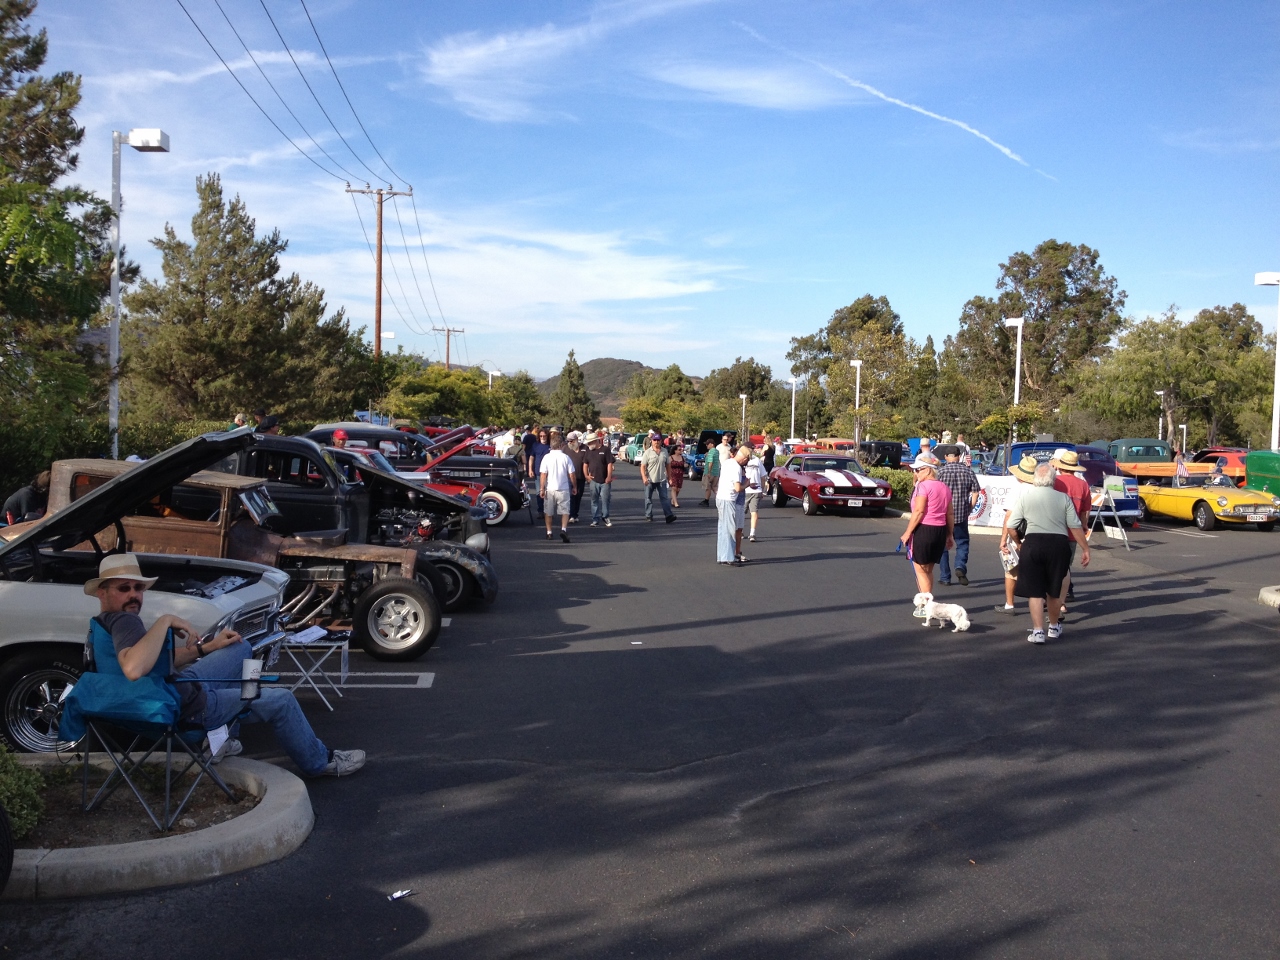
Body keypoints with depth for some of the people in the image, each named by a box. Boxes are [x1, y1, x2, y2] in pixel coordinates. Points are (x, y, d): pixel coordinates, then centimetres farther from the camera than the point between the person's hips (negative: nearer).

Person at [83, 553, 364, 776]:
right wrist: (165, 622, -38)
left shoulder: (104, 623, 4)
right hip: (184, 706, -10)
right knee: (281, 701, 1)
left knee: (241, 648, 25)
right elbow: (134, 669, -50)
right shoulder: (122, 621, -28)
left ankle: (221, 735, 27)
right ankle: (319, 762, 22)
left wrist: (207, 647, 5)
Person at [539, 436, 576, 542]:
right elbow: (571, 474, -2)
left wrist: (542, 488, -3)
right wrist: (574, 486, 11)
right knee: (565, 511, 4)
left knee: (548, 512, 14)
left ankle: (549, 532, 21)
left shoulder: (546, 457, -5)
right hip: (563, 489, -1)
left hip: (549, 489, 1)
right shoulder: (565, 457, -5)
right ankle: (564, 529, -16)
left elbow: (543, 474, -8)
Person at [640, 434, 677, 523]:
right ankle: (648, 516, 18)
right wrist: (644, 477, -20)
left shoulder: (665, 452, 6)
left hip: (661, 480, 2)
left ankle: (668, 516, -8)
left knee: (664, 498, -2)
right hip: (650, 480, -2)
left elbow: (668, 465, 13)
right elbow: (643, 466, -8)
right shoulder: (647, 453, -4)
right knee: (648, 498, 8)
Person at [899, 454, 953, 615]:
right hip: (941, 530, 8)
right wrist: (949, 535, 20)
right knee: (928, 570, 17)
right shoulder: (944, 488, 12)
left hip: (924, 529, -8)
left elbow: (918, 512, -18)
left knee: (921, 570, 1)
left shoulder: (923, 486, -12)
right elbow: (950, 514, 13)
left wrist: (907, 532, -14)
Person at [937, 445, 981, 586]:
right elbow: (975, 492, 0)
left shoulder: (941, 471, -7)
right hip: (961, 514, 2)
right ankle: (961, 566, -9)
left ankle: (944, 577, 11)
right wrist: (969, 508, 9)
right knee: (962, 542, 15)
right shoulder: (968, 470, 2)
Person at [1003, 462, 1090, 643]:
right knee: (1054, 590, 18)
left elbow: (1011, 524, 1)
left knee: (1034, 591, 5)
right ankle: (1054, 627, 33)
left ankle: (1038, 631, -2)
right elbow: (1075, 526, 0)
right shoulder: (1063, 497, 2)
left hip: (1033, 542, -1)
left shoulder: (1025, 494, 1)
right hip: (1058, 544, 2)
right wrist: (1085, 549, 8)